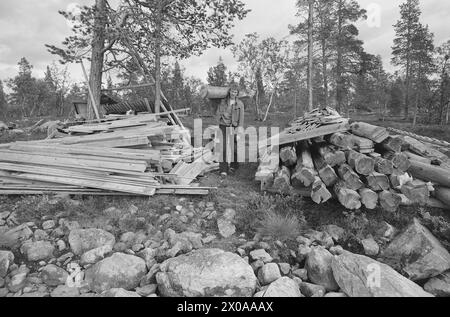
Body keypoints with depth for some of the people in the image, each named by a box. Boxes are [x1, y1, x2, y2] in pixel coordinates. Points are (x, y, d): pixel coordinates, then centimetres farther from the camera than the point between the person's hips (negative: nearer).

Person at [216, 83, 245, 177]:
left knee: (234, 147, 9)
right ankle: (224, 169, -7)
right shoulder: (223, 101, 4)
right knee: (224, 147, -8)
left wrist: (239, 129, -10)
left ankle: (234, 165, 30)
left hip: (234, 127, 0)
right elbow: (219, 113, 10)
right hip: (224, 127, 0)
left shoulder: (240, 104, 1)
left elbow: (241, 117, -3)